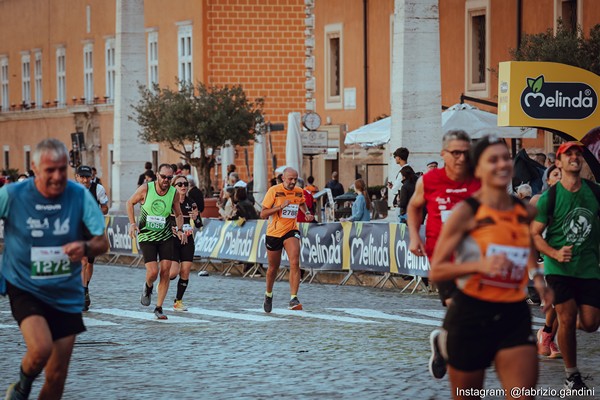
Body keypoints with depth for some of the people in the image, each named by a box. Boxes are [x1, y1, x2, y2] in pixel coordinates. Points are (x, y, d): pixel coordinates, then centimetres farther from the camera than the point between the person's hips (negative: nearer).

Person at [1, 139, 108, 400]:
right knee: (41, 349, -27)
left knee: (57, 376, 5)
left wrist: (86, 247, -32)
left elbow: (102, 243, -9)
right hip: (25, 288, -3)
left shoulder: (80, 195, -9)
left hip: (66, 294, 3)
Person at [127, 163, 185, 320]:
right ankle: (148, 287, 23)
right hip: (146, 237, -2)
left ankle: (159, 308, 5)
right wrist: (132, 223, -7)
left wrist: (180, 229, -6)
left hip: (166, 237, 2)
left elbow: (178, 214, 11)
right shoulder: (146, 189, -12)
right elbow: (130, 202, 3)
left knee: (165, 272, -6)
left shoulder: (174, 193, -5)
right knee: (153, 272, -14)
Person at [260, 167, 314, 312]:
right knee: (273, 267, 11)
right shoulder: (274, 191, -12)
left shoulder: (299, 192, 0)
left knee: (295, 263, -21)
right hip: (274, 232, -2)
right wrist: (280, 206, -26)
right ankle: (268, 294, 39)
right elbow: (263, 214, -15)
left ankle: (293, 299, -24)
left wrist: (307, 212, 6)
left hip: (291, 231, 2)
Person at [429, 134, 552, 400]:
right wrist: (481, 265, -23)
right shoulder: (466, 212, -9)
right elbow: (435, 271, -10)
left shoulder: (526, 212, 6)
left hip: (515, 317, 4)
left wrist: (537, 278, 15)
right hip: (471, 316, -4)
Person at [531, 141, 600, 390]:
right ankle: (571, 374, 8)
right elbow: (534, 234, -6)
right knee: (567, 319, -8)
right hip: (559, 268, -3)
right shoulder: (550, 197, -6)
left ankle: (553, 327, 32)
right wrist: (554, 254, -22)